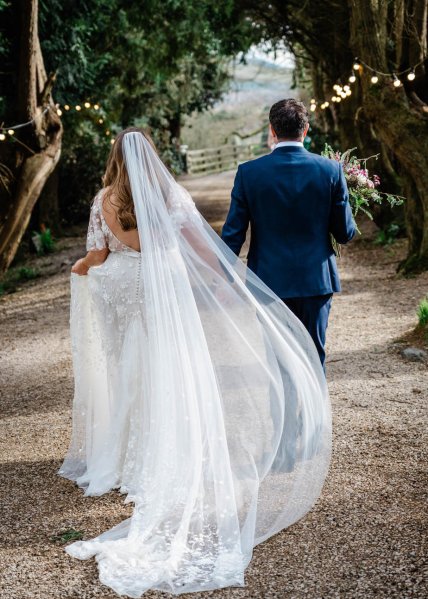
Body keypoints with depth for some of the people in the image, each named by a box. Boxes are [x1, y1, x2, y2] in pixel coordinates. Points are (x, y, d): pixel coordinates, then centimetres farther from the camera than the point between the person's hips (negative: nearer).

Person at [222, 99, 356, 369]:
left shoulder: (249, 172, -7)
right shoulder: (331, 170, -6)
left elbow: (233, 233, -6)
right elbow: (345, 233, -2)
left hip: (270, 281, 0)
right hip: (316, 280, 0)